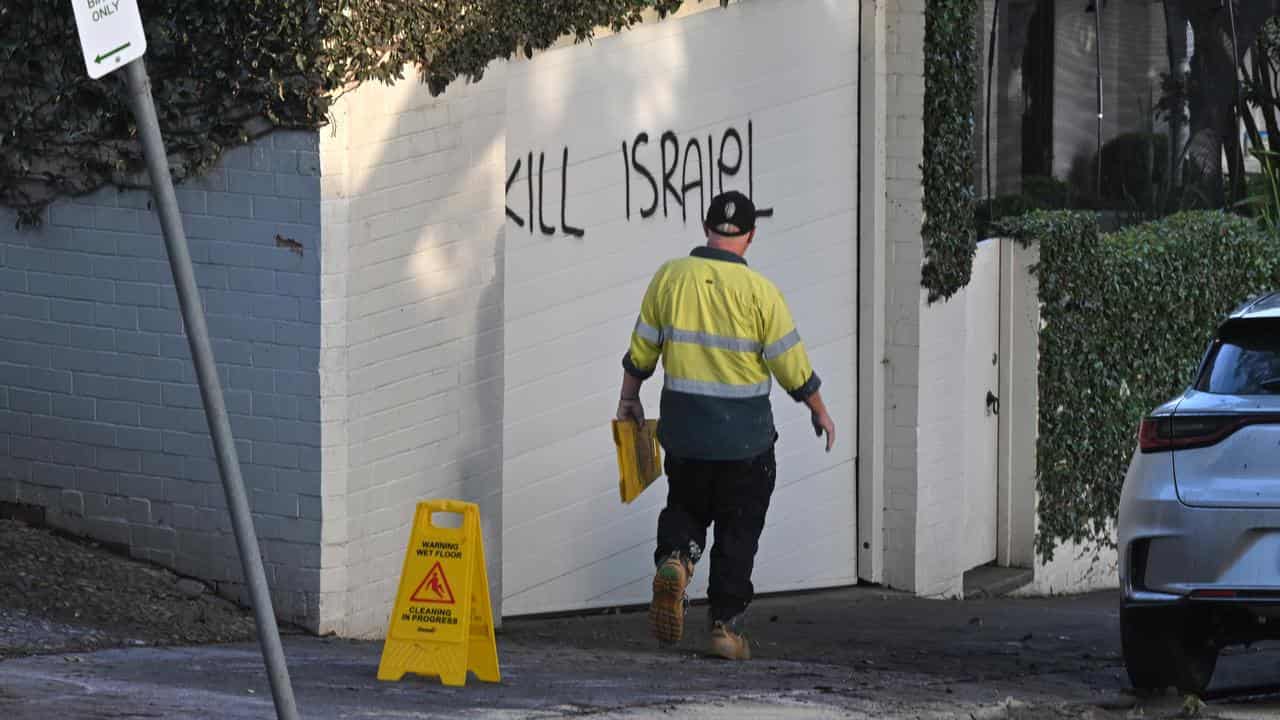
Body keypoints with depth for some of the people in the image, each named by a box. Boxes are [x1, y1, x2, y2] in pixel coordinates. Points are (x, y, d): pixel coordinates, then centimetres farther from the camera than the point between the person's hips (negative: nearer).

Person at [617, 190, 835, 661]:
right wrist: (819, 410, 10)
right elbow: (792, 366, -7)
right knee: (737, 532, 9)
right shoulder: (759, 292, -12)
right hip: (745, 438, -2)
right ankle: (726, 625, 8)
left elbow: (641, 350, 4)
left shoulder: (670, 278, -4)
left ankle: (674, 558, -9)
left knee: (685, 508, 21)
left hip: (684, 431, 2)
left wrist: (629, 398, 21)